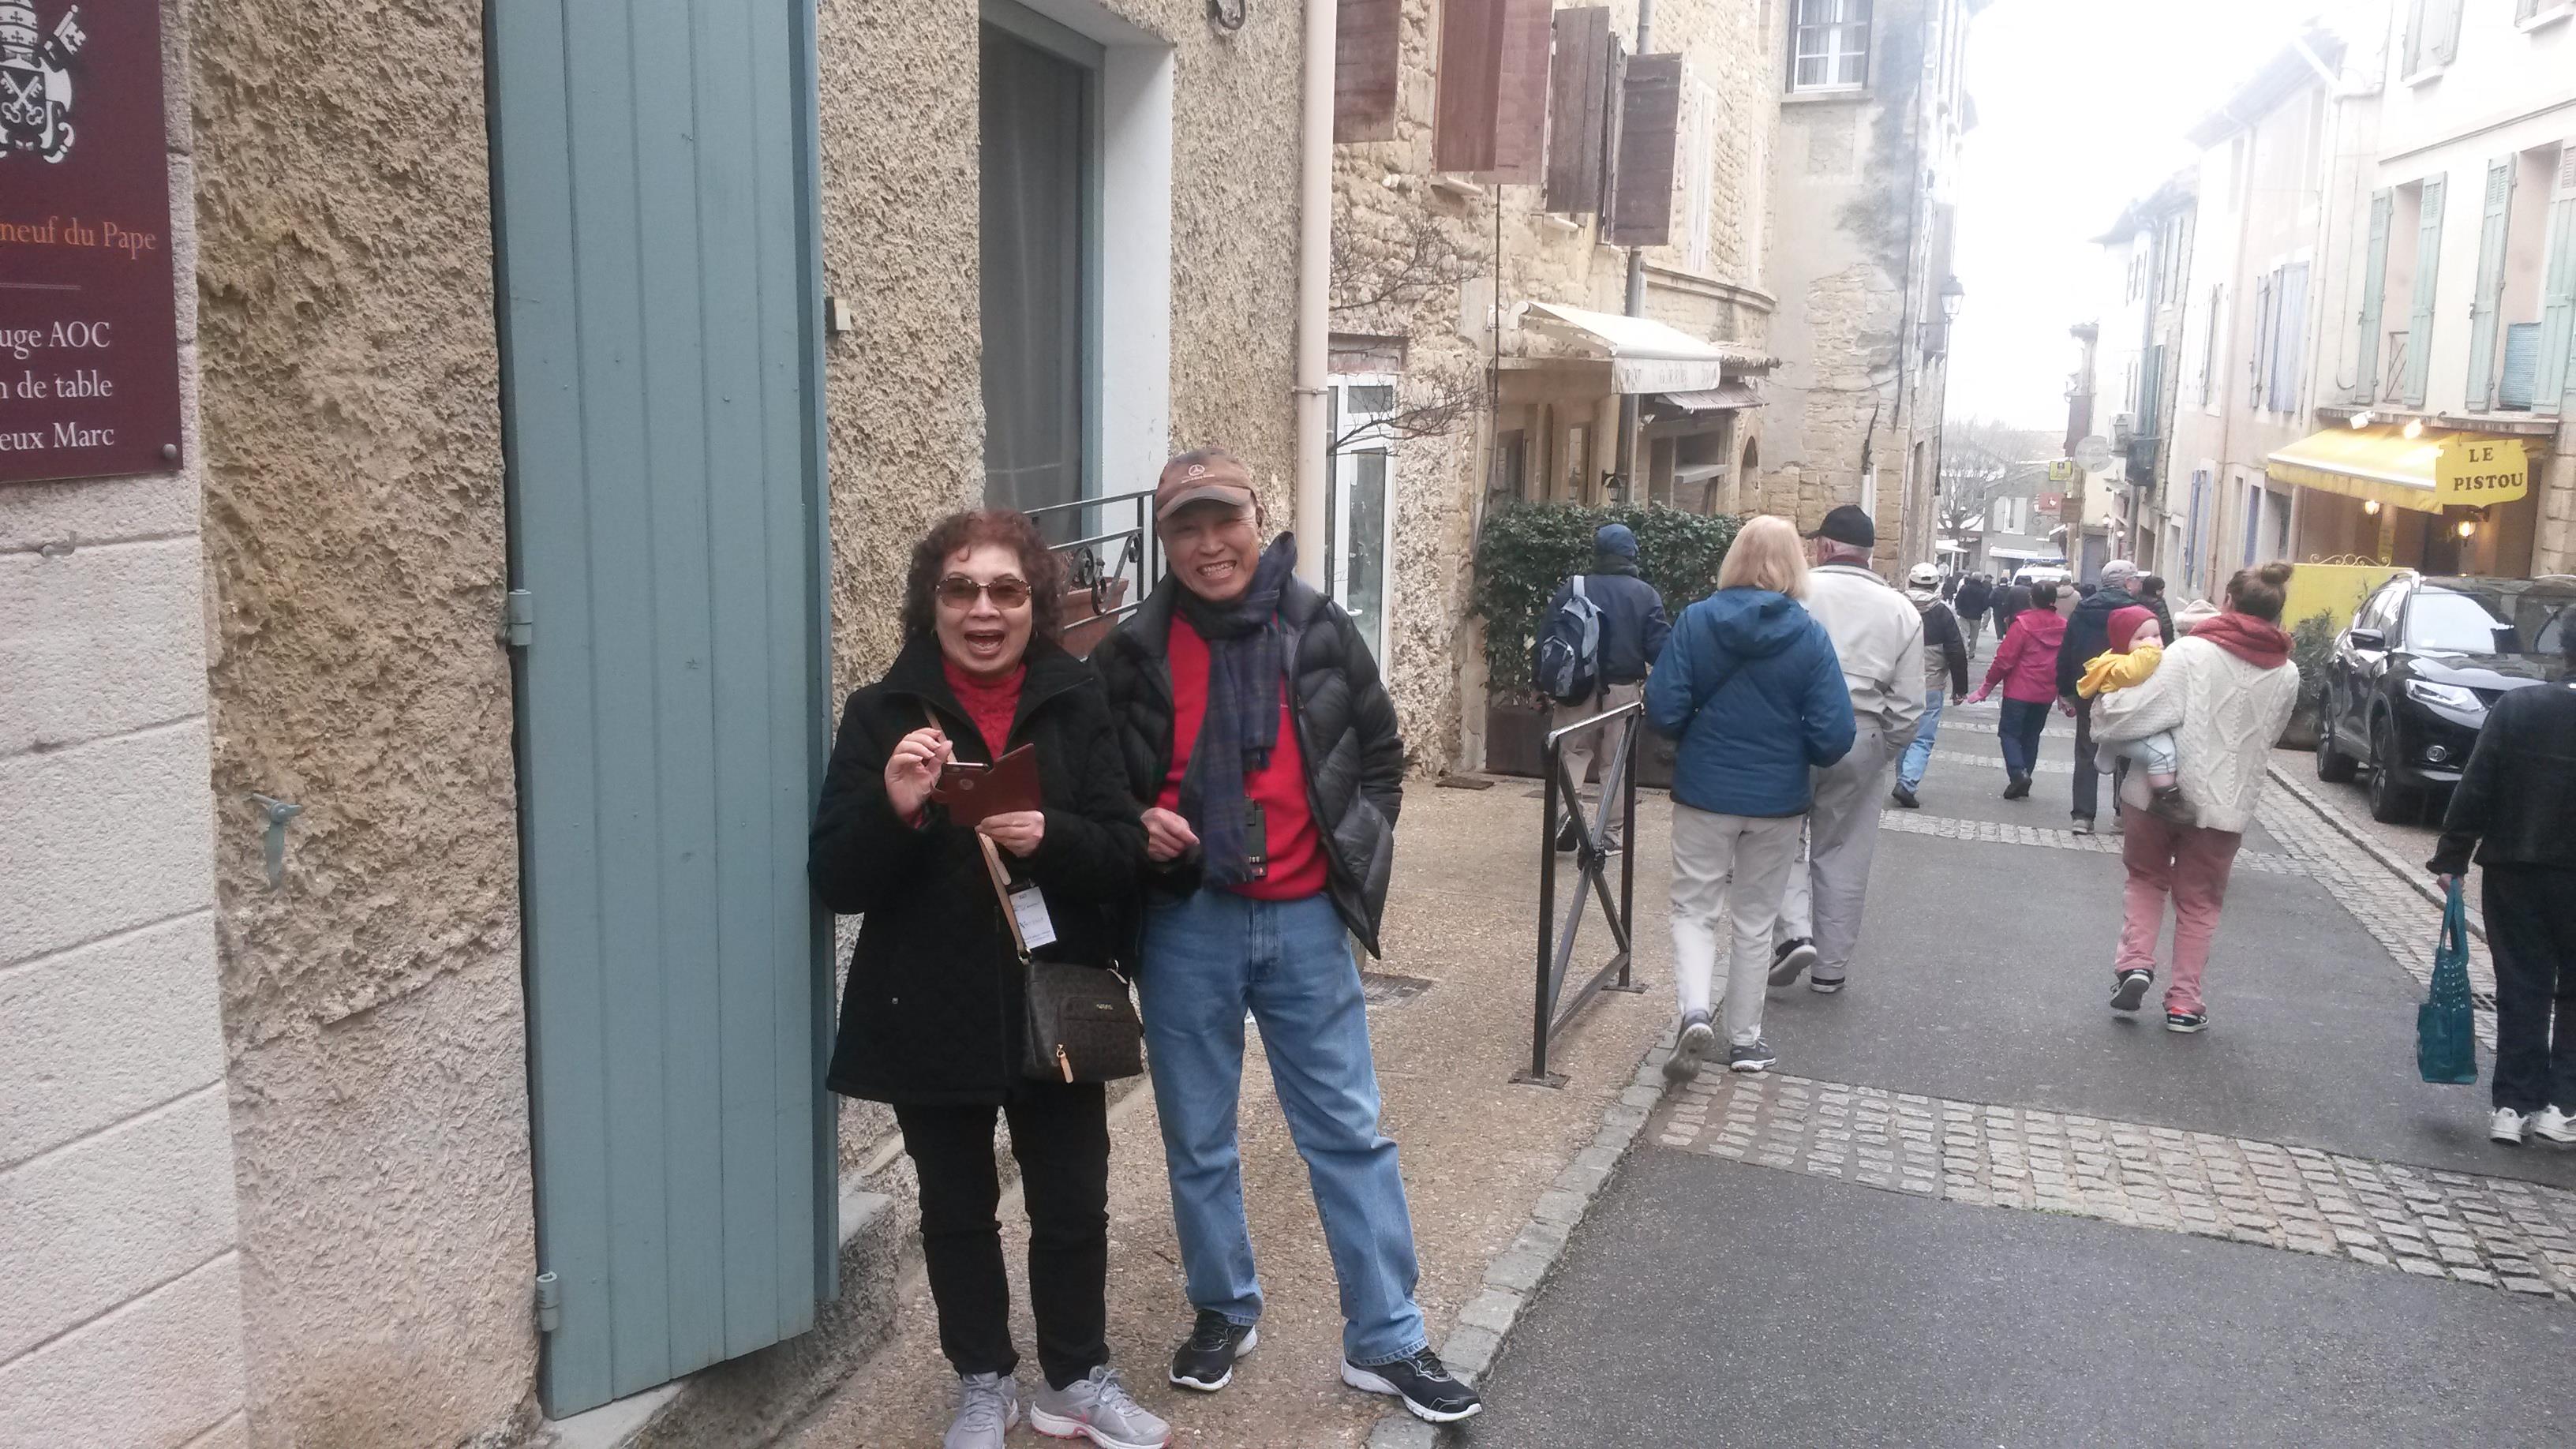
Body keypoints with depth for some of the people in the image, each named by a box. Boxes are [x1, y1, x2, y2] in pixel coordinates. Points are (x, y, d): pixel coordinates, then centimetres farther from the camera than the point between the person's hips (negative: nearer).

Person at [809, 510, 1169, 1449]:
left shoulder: (1078, 705, -1)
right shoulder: (883, 714, -5)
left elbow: (1125, 854, -5)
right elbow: (836, 881, -8)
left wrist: (1051, 837, -25)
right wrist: (894, 809, -27)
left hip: (1057, 1005, 1)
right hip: (930, 1013, -1)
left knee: (1073, 1205, 11)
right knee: (957, 1211, 14)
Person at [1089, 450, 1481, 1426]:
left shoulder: (1321, 633, -1)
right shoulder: (1133, 650, -5)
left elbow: (1379, 752, 12)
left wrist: (1360, 852, 1)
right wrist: (1136, 827, -14)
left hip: (1305, 920, 1)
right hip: (1186, 926, 0)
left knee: (1349, 1132, 7)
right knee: (1197, 1139, 13)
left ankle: (1386, 1341, 20)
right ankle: (1223, 1312, 34)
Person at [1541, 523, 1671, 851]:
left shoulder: (1573, 589, -4)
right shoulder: (1646, 594, -3)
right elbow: (1660, 646, -7)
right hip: (1624, 688, 0)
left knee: (1573, 750, 12)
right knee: (1616, 758, 11)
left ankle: (1566, 807, -11)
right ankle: (1609, 830, 14)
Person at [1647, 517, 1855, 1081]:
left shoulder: (1696, 620, -10)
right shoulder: (1809, 635, -11)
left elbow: (1663, 709, -12)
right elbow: (1834, 734, -13)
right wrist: (1797, 756, 9)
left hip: (1704, 792, 0)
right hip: (1777, 800, 1)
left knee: (1695, 910, 13)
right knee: (1754, 921, 16)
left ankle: (1695, 1012, -10)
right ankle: (1744, 1039, 25)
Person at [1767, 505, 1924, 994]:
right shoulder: (1902, 610, 7)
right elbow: (1909, 704, 4)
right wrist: (1884, 752, 14)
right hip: (1862, 740, 3)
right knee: (1842, 854, 11)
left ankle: (1794, 932, -6)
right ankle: (1830, 968, 18)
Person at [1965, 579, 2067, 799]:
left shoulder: (2023, 624, -13)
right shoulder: (2064, 626, 0)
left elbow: (2004, 659, -13)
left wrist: (1986, 687, -4)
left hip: (2019, 690, -5)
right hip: (2046, 693, 5)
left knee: (2009, 732, 5)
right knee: (2031, 736, 15)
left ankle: (2018, 773, -16)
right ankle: (2022, 782, 17)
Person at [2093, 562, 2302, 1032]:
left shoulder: (2192, 652, -15)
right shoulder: (2287, 675, -1)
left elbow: (2138, 711, -19)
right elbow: (2268, 736, 10)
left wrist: (2106, 699, 1)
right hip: (2228, 801, 2)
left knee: (2146, 876, 21)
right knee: (2200, 900, 16)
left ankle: (2135, 961, 5)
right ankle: (2184, 1001, 16)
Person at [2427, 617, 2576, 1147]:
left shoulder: (2517, 707, -7)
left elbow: (2475, 789, -7)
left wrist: (2451, 857, -2)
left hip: (2514, 871, 1)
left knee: (2521, 989, 8)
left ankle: (2513, 1104, 8)